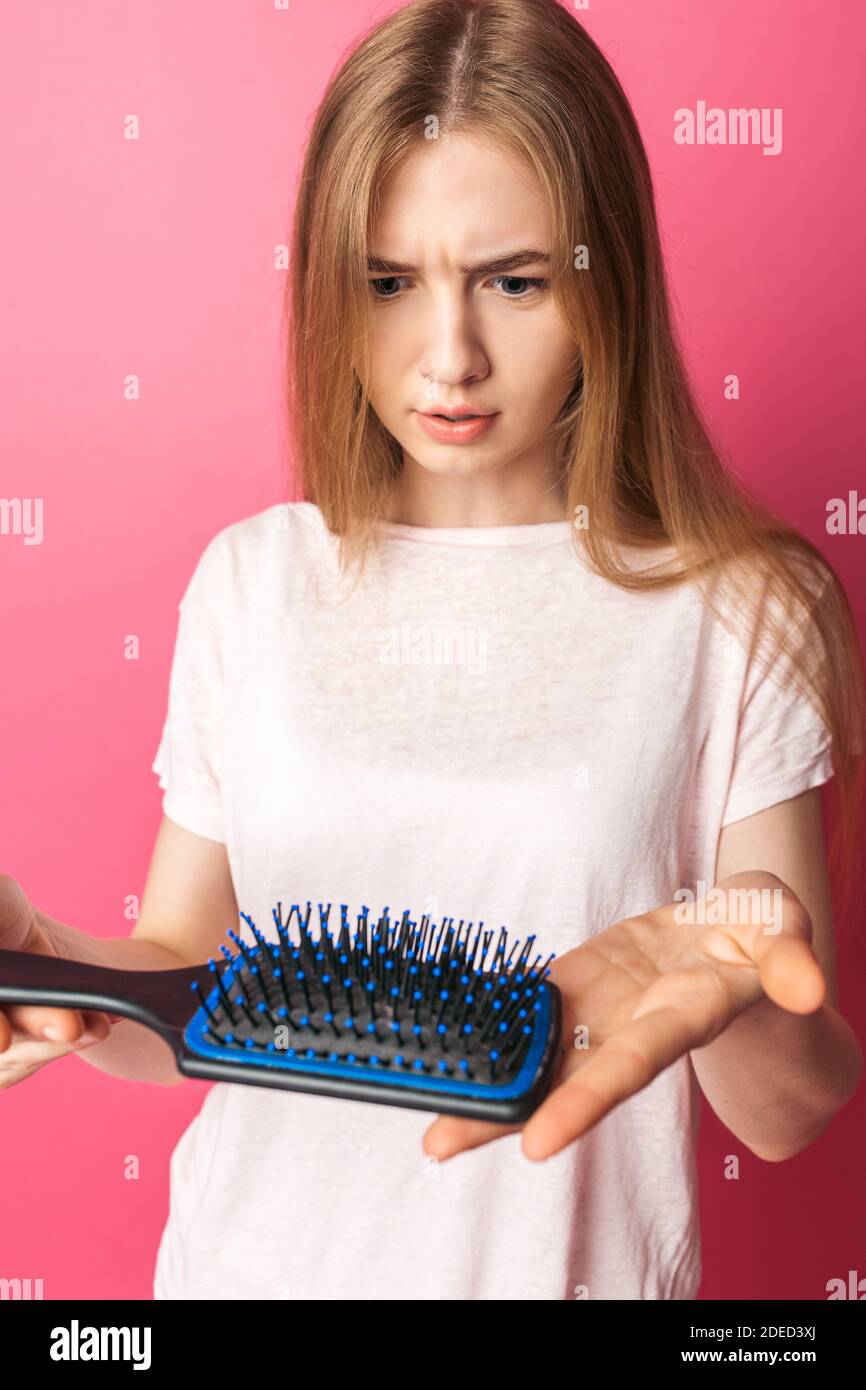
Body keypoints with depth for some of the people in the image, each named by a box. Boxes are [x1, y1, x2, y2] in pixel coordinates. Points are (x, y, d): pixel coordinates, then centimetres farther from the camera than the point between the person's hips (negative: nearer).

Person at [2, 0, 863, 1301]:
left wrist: (722, 993, -31)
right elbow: (183, 971, -1)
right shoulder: (253, 579, -5)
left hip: (574, 1262, -1)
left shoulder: (737, 612, -12)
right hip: (257, 1252, 2)